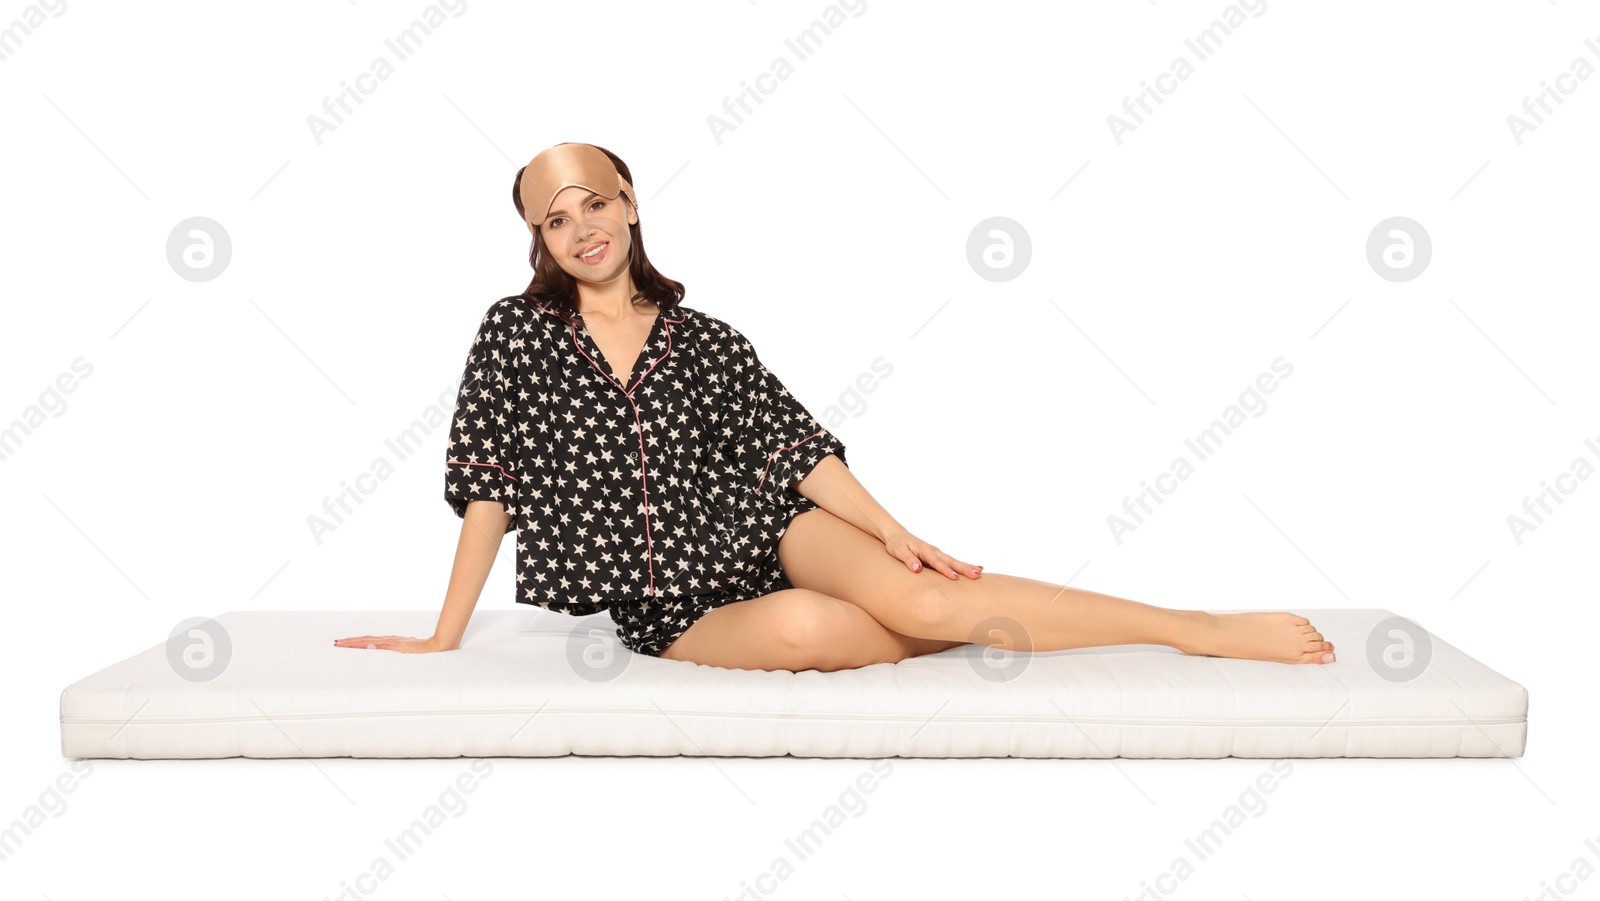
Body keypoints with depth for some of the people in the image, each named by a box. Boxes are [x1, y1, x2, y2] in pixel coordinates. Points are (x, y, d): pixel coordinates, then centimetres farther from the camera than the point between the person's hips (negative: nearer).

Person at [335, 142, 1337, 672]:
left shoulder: (702, 337, 6)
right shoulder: (517, 334, 1)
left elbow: (794, 443, 3)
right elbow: (488, 487, 2)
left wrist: (890, 531, -10)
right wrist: (444, 639, 2)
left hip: (763, 534, 2)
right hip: (668, 614, -1)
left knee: (911, 594, -27)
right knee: (805, 626, -36)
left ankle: (1207, 626, -21)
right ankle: (936, 638, -7)